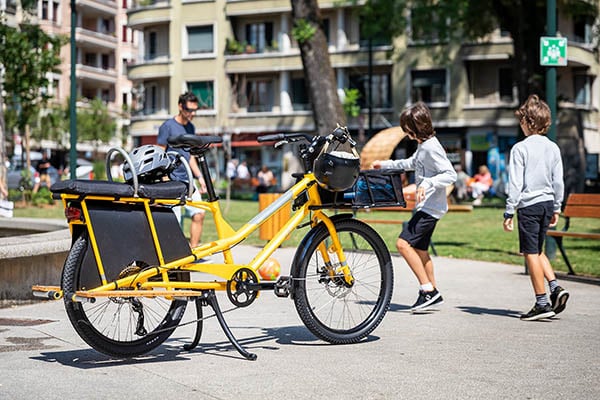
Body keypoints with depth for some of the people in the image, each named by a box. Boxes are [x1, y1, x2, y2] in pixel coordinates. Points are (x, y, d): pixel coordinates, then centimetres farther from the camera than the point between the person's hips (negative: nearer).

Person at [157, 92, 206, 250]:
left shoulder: (190, 127, 15)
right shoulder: (167, 126, -7)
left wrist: (199, 177, 14)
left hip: (187, 180, 7)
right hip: (172, 181, -7)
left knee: (199, 214, -3)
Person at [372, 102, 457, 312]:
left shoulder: (431, 148, -18)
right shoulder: (423, 146, 13)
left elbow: (450, 175, -24)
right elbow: (411, 163, 32)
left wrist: (427, 184, -34)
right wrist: (385, 164, 31)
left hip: (431, 207, -10)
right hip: (425, 206, 10)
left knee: (404, 243, -17)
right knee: (420, 250, 15)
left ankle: (428, 289, -12)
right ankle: (433, 294, 24)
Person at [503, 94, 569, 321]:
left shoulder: (520, 148, -10)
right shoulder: (553, 148, 7)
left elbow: (516, 183, -11)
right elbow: (558, 181, 9)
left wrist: (509, 211, -7)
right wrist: (556, 208, 18)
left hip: (529, 204, -6)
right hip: (547, 203, 6)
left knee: (531, 253, -1)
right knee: (537, 250, 21)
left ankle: (542, 303, -1)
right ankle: (555, 287, 7)